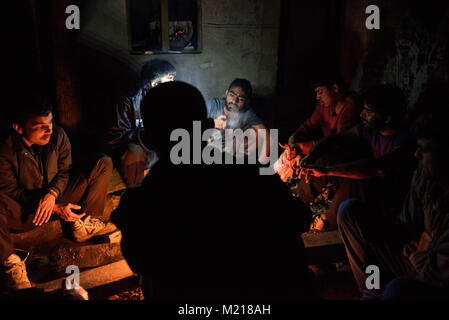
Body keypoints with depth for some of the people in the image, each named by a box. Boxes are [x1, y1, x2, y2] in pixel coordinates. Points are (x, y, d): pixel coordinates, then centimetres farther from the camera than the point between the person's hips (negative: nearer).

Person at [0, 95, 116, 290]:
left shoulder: (58, 136, -10)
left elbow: (64, 171, 1)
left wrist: (52, 194, -23)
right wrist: (56, 209, -25)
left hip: (57, 199, 5)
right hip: (25, 212, -4)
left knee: (104, 164, -7)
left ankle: (83, 225, -11)